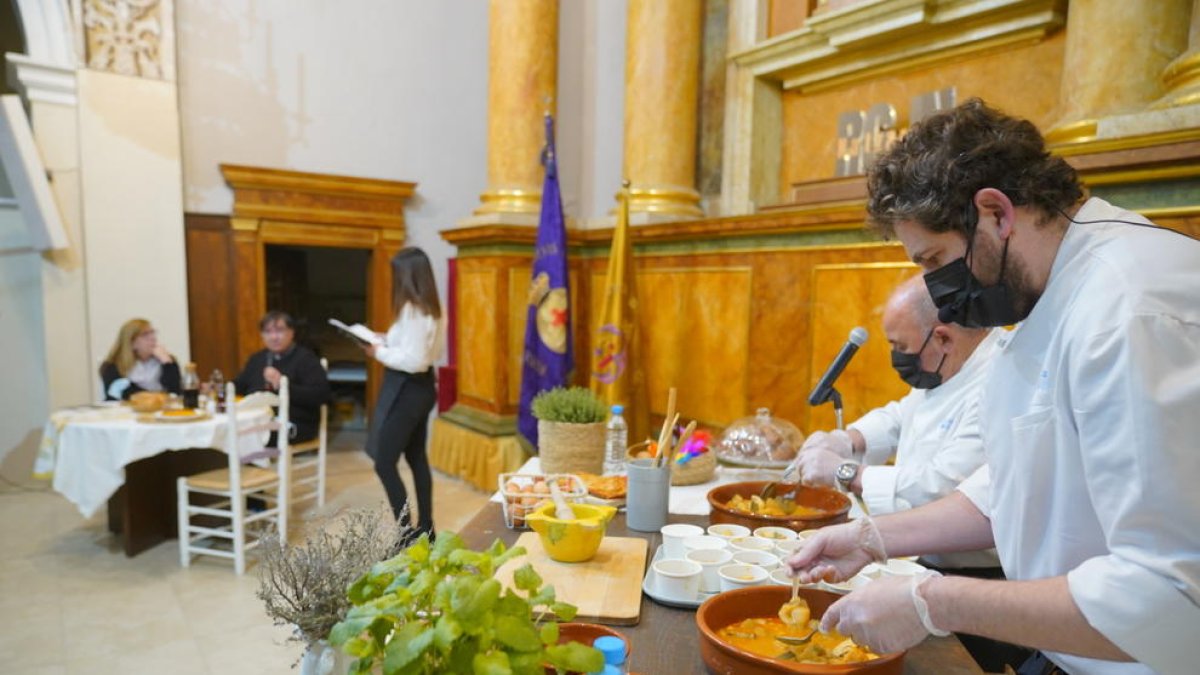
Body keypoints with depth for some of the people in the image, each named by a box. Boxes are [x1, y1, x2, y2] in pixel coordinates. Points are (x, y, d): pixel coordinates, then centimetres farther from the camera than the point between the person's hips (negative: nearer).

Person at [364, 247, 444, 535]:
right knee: (417, 458, 17)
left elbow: (413, 361, -26)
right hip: (421, 387, 10)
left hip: (407, 390, -10)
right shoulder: (430, 307, 8)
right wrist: (387, 341, 10)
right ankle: (425, 528, 27)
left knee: (384, 463, -1)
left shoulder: (413, 310, -21)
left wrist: (379, 353, -13)